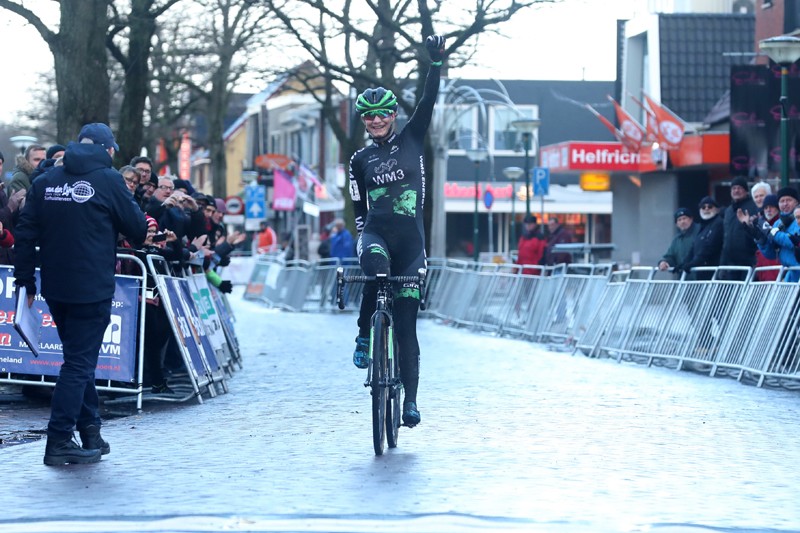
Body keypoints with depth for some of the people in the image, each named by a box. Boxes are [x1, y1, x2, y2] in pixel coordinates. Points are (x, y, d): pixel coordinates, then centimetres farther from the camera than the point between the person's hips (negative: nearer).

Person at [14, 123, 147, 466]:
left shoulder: (45, 181, 7)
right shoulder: (108, 179, -8)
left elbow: (25, 234, 6)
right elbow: (137, 229, -2)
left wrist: (26, 279, 10)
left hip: (55, 288, 6)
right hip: (92, 288, -6)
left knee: (79, 357, 18)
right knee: (79, 362, -2)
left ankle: (90, 433, 23)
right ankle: (59, 441, -4)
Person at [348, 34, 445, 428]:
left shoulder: (411, 140, 9)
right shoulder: (360, 160, 11)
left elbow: (428, 102, -2)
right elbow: (358, 207, 14)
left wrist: (436, 63, -13)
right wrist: (364, 238, 3)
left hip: (411, 240, 0)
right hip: (376, 234, 0)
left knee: (406, 323, -2)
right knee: (377, 270, -37)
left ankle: (410, 399, 1)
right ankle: (364, 337, -18)